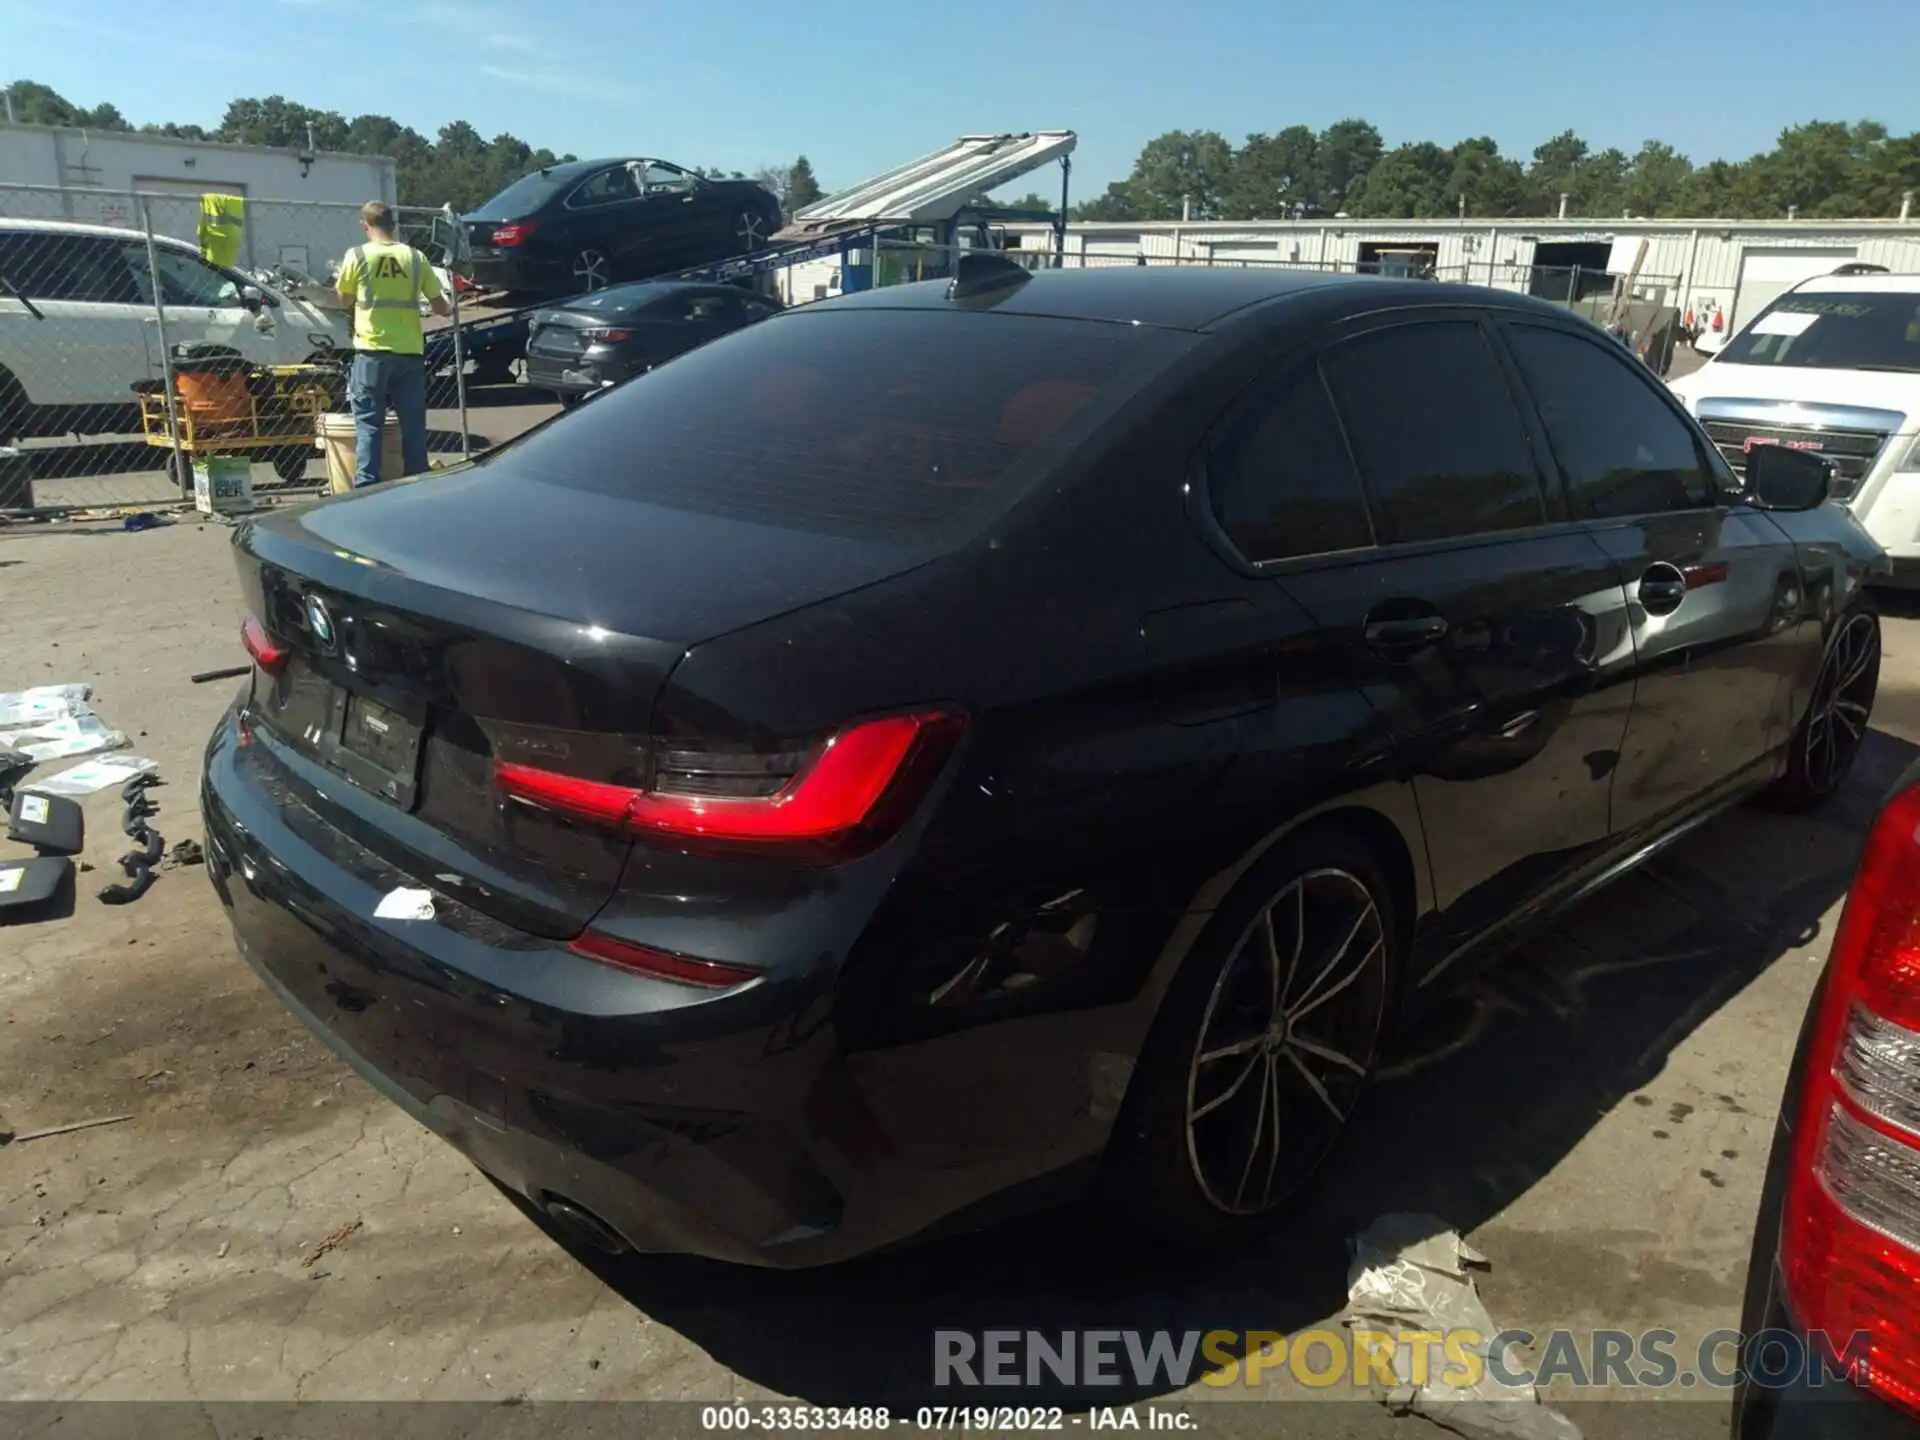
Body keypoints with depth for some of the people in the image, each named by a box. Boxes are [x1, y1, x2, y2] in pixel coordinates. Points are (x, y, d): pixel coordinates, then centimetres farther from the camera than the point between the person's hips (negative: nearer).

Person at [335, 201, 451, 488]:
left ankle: (365, 486, -5)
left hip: (372, 351, -2)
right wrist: (449, 310, 32)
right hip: (410, 352, 2)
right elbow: (439, 305, 9)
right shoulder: (415, 257, 3)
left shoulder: (357, 256, -2)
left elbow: (344, 298, 12)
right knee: (413, 424, 7)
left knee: (368, 423, 0)